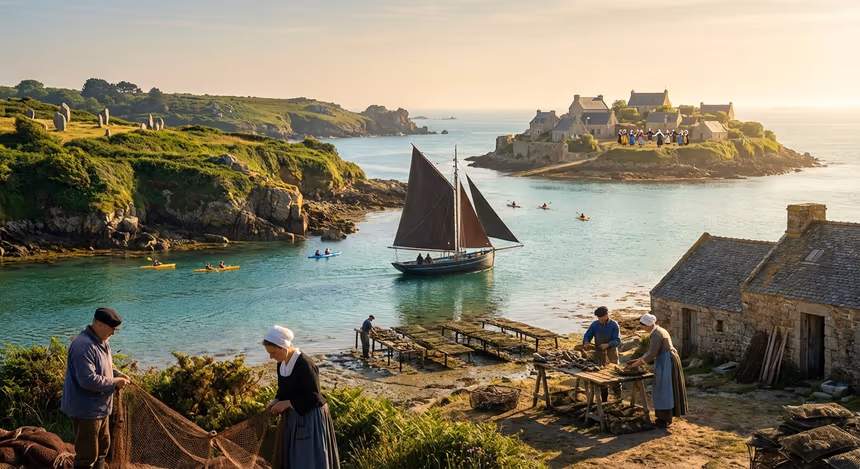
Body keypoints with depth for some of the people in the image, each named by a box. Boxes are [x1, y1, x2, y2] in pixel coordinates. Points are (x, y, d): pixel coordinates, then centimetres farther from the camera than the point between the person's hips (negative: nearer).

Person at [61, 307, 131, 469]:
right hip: (86, 409, -11)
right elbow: (88, 380, -31)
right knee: (87, 455, -2)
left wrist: (118, 374, 3)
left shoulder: (102, 341, 7)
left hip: (100, 407, 11)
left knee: (102, 448, 23)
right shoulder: (83, 345, -26)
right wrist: (114, 383, -21)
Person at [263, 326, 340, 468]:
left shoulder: (305, 365, -27)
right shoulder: (282, 363, 0)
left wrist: (287, 403, -20)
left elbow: (313, 397, -24)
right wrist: (276, 401, -4)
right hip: (293, 416, 8)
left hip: (310, 418, -8)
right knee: (291, 457, 17)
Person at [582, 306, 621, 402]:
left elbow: (617, 340, -13)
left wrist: (608, 345, -30)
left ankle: (618, 398, 12)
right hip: (599, 354, 3)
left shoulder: (614, 325, -9)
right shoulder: (595, 324, 1)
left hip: (611, 354, -3)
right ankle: (604, 400, 16)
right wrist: (586, 342, -16)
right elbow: (587, 336, 7)